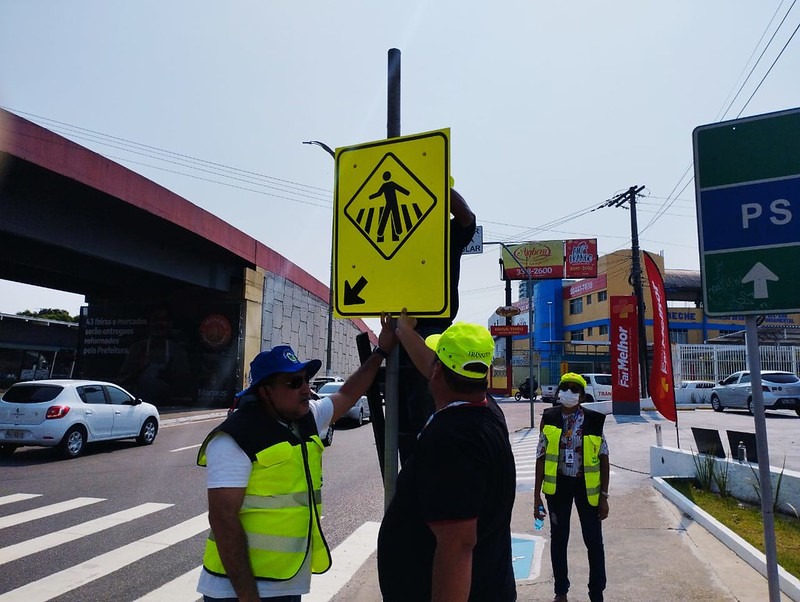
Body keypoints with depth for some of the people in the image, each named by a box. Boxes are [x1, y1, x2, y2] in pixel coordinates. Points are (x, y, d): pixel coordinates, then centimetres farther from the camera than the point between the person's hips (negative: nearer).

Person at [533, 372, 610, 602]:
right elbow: (541, 457, 0)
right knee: (558, 539, 13)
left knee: (594, 541, 5)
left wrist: (604, 496, -3)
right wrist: (537, 495, -1)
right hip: (558, 484, 1)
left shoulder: (594, 420, -7)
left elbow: (603, 458, 0)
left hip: (586, 485, -1)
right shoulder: (549, 418, -4)